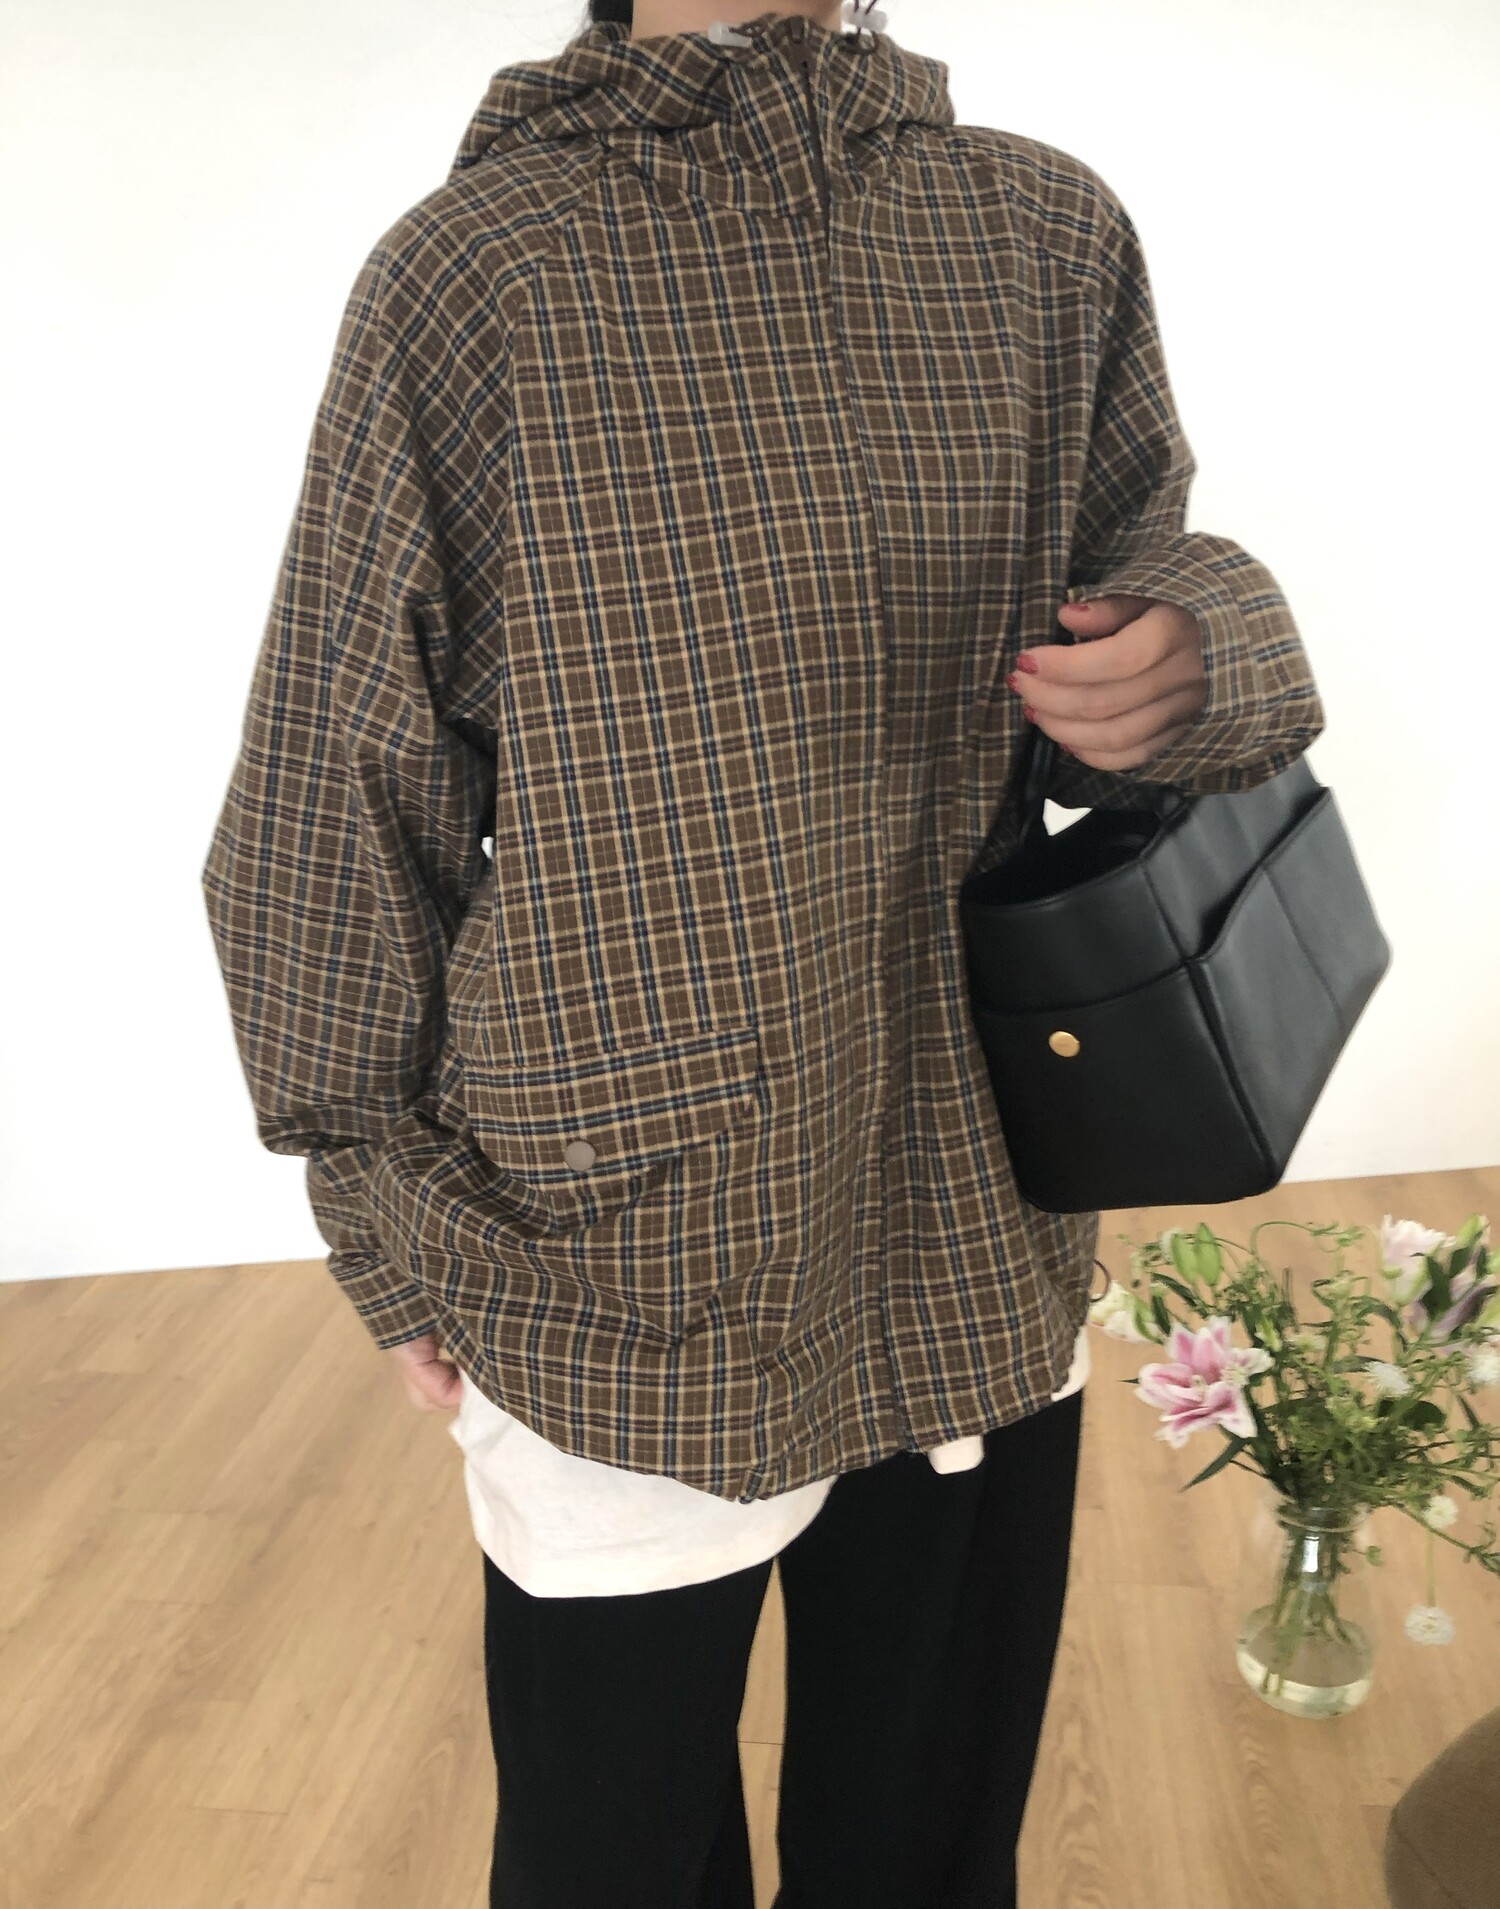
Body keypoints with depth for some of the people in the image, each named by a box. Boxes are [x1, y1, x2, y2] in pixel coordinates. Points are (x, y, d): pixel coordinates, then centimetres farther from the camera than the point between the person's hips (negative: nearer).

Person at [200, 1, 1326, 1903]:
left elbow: (1144, 562, 12)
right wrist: (398, 1245, 1)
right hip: (625, 1278, -3)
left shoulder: (1047, 233, 4)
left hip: (981, 1254, 4)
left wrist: (1193, 655, -14)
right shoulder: (477, 265, -7)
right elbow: (336, 802, -4)